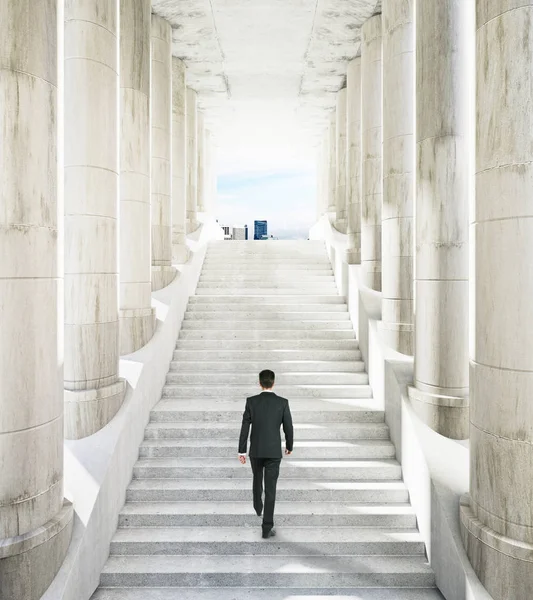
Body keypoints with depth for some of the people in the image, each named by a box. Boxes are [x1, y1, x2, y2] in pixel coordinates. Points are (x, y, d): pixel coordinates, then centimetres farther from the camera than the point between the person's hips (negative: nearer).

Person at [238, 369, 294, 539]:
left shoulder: (251, 401, -8)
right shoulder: (283, 402, -9)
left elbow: (245, 428, -6)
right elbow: (288, 428, -4)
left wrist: (241, 451, 1)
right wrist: (289, 446, 14)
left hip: (255, 450, 2)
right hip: (274, 451, -2)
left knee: (257, 479, 27)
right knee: (270, 488, 3)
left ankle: (258, 507, 50)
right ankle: (267, 527, 3)